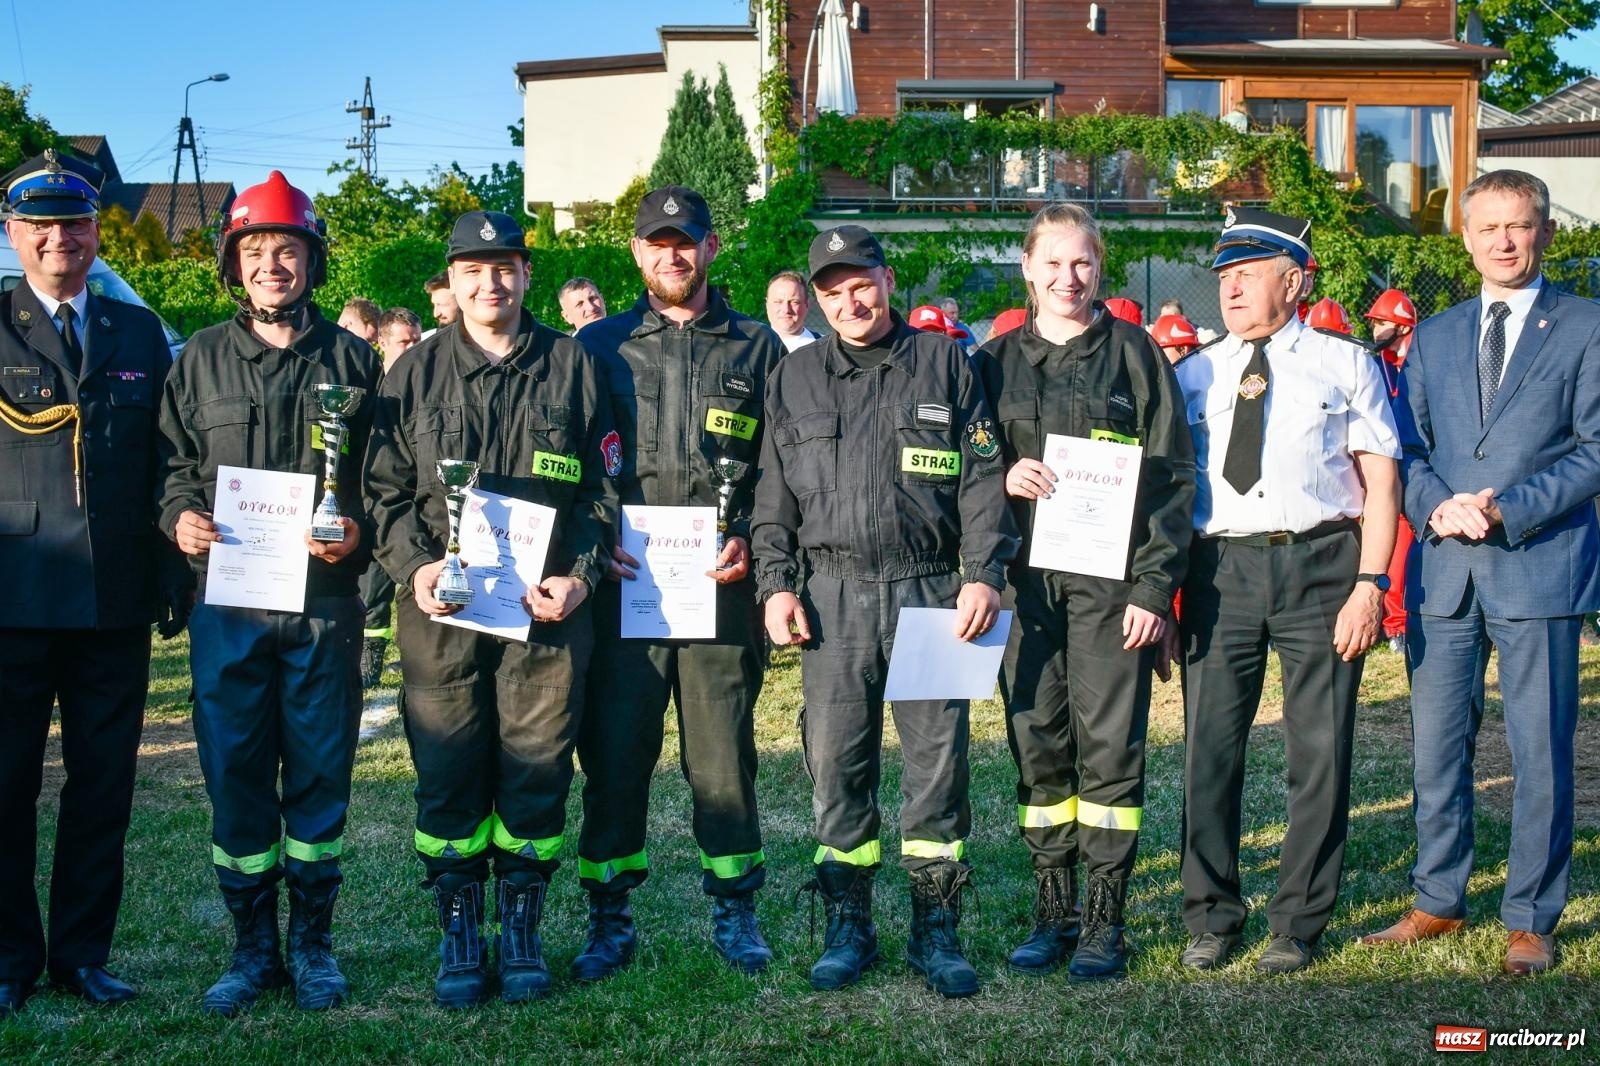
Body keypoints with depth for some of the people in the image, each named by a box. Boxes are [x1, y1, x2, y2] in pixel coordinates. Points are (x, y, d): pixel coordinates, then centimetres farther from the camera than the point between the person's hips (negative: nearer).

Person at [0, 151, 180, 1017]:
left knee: (103, 785, 9)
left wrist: (170, 575, 7)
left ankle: (83, 952, 22)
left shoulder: (138, 331, 11)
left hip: (116, 599, 3)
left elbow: (162, 461, 12)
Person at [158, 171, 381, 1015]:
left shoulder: (352, 361, 7)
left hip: (325, 603, -1)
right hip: (226, 601, 1)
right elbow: (172, 461, 12)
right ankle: (252, 946, 18)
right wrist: (179, 516, -7)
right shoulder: (201, 359, 10)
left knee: (319, 772, 6)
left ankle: (312, 943, 20)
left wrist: (360, 532, -11)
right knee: (233, 775, 4)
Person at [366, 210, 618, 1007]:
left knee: (537, 776, 3)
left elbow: (602, 487, 9)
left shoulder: (571, 367, 8)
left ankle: (521, 932, 18)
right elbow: (385, 488, 8)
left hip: (546, 611, 0)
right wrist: (415, 566, -8)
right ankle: (458, 936, 16)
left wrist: (579, 575, -5)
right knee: (447, 778, 3)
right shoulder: (415, 372, 10)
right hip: (441, 611, 1)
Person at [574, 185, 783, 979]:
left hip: (722, 584, 0)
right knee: (613, 751, 2)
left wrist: (750, 540, -6)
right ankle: (610, 919, 13)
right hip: (623, 581, 0)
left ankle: (734, 911, 18)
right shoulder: (599, 347, 12)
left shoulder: (756, 348, 11)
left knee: (724, 751, 5)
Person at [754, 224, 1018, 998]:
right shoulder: (794, 381, 13)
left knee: (937, 754, 0)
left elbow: (983, 479, 3)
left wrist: (984, 574, -6)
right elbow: (773, 498, 13)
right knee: (836, 761, 4)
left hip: (929, 589, -2)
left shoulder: (945, 365, 7)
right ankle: (847, 927, 16)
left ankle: (935, 928, 12)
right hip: (831, 594, 2)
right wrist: (775, 584, 2)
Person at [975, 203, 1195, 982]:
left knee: (1109, 744, -3)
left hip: (1110, 580, -3)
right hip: (1025, 580, 3)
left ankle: (1105, 920, 6)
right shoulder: (996, 362, 13)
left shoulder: (1135, 355, 5)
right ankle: (1052, 911, 15)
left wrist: (1155, 584, -7)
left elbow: (1171, 475, 1)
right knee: (1037, 745, 5)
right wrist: (1000, 476, -6)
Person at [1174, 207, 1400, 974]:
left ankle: (1298, 923, 18)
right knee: (1210, 745, 3)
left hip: (1320, 564, -2)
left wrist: (1370, 582, -8)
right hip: (1220, 566, 2)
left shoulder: (1345, 365, 6)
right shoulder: (1194, 376, 12)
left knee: (1319, 750, 3)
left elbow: (1381, 480, 2)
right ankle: (1211, 917, 19)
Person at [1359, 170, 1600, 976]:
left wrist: (1508, 509, -15)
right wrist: (1438, 505, -8)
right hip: (1444, 571, 4)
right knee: (1436, 747, 9)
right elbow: (1408, 448, 12)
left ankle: (1530, 920, 15)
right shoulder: (1434, 337, 15)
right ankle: (1437, 903, 23)